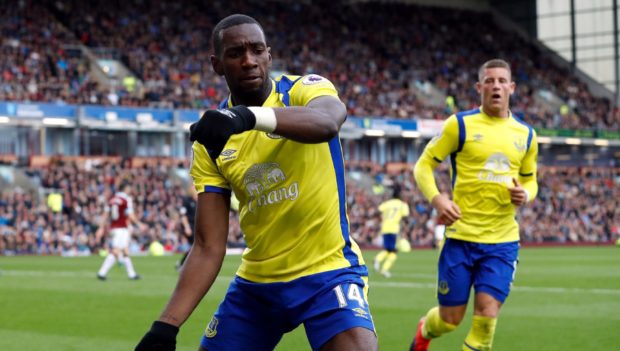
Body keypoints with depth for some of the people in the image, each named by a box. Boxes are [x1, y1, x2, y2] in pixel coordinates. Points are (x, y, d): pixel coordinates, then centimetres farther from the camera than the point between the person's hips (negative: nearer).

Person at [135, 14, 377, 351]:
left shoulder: (305, 89, -9)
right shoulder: (211, 142, 1)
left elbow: (327, 121, -36)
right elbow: (208, 247, -2)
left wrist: (249, 117, -53)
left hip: (327, 272, -4)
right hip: (256, 282, 5)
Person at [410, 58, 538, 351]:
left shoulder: (525, 135, 9)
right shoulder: (460, 124, -3)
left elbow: (529, 181, 21)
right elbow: (423, 165, 0)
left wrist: (525, 194, -3)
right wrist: (437, 199, -18)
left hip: (502, 241, 2)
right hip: (461, 236, -2)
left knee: (487, 315, -11)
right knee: (450, 319, 5)